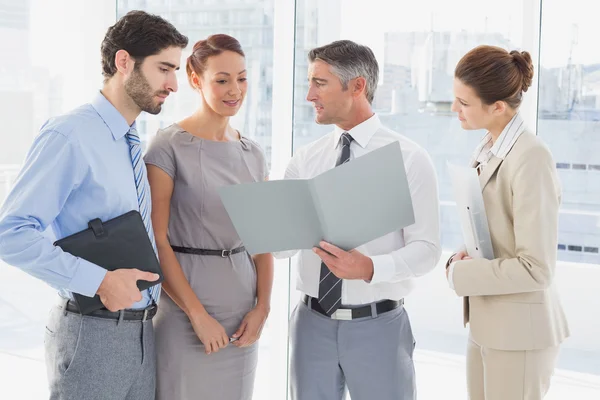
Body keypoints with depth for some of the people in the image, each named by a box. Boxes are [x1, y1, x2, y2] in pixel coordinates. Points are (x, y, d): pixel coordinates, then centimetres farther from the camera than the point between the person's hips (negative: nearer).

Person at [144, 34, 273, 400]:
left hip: (242, 316, 5)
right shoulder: (170, 147, -8)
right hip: (186, 307, -5)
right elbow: (156, 240, -12)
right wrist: (198, 314, -14)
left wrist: (262, 307, -2)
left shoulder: (253, 154, 9)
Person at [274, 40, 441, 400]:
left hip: (378, 326, -3)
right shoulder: (306, 160, 5)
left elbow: (426, 248, -11)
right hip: (312, 322, 3)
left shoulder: (409, 158, -6)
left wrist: (371, 268, -27)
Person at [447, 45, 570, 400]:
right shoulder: (488, 150, 5)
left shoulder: (531, 159, -22)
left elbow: (537, 268, -23)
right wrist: (467, 255, -2)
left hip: (519, 331, -8)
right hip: (486, 323, 8)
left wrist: (459, 274, -15)